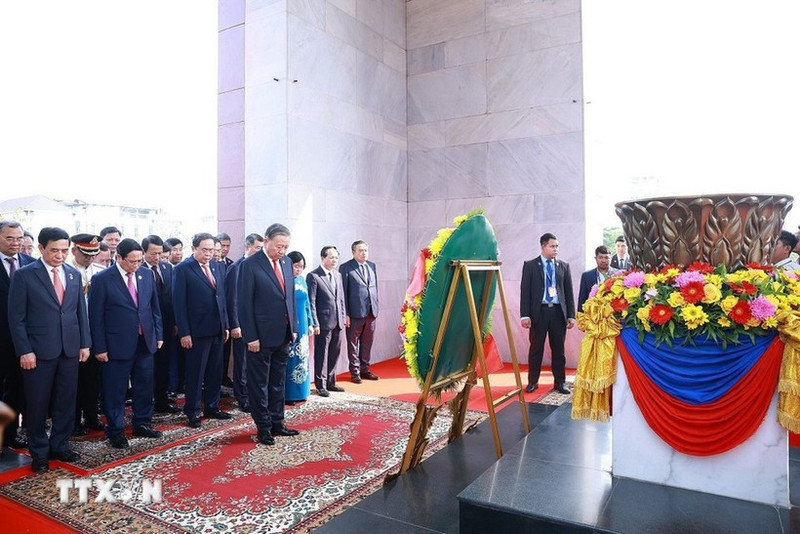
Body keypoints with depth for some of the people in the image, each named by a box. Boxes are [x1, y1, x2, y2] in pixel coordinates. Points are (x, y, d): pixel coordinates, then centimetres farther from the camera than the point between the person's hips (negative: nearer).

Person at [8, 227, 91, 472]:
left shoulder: (74, 275, 7)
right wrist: (24, 351, -12)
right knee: (38, 404, 8)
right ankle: (39, 453, 23)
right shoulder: (24, 275, -6)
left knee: (66, 402, 11)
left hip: (70, 349, 4)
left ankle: (60, 446, 27)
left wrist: (85, 343, 6)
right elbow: (16, 317, -7)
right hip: (39, 351, -4)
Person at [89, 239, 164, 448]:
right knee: (115, 389, 7)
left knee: (145, 385, 15)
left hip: (146, 341, 5)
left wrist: (158, 334, 8)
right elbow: (96, 316, -8)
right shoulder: (102, 280, -10)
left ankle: (142, 423, 32)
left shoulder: (147, 274, 3)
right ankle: (116, 430, 24)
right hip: (118, 344, -4)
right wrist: (99, 348, -9)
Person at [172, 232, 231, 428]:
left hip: (217, 329, 6)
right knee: (195, 373, 5)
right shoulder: (183, 269, -8)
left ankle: (212, 408, 28)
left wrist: (225, 324, 11)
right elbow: (179, 303, -11)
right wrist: (184, 332, -15)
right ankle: (192, 412, 18)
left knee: (215, 371, 14)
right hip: (197, 331, -6)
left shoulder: (214, 267, 11)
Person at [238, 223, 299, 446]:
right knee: (259, 383, 7)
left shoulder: (286, 262, 7)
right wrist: (251, 337, -15)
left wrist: (293, 327, 9)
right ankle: (263, 427, 20)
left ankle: (277, 423, 30)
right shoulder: (250, 265, -12)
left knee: (278, 382, 17)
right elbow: (245, 304, -13)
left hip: (283, 335, 7)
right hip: (261, 336, -6)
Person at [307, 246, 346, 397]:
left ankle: (331, 382, 27)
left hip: (337, 322, 6)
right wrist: (315, 323, -14)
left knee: (334, 354, 14)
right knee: (321, 355, 4)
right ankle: (321, 385, 15)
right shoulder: (313, 276, -9)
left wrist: (343, 317, 11)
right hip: (323, 322, -6)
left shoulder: (338, 275, 12)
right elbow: (311, 302, -11)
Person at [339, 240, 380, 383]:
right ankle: (355, 372, 17)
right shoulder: (345, 268, -4)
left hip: (371, 312, 5)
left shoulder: (372, 266, 12)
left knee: (367, 343, 12)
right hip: (355, 312, -5)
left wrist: (376, 306, 10)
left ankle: (364, 369, 24)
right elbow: (343, 292, -6)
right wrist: (345, 314, -10)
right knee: (353, 343, 6)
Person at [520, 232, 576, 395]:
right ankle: (533, 381, 17)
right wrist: (525, 315, -9)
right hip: (539, 311, -2)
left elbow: (569, 292, 9)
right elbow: (525, 291, -2)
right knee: (536, 348, 5)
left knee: (558, 349, 9)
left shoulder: (564, 266, 10)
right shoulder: (530, 265, 1)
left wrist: (571, 315, 3)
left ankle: (560, 382, 21)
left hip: (558, 311, 2)